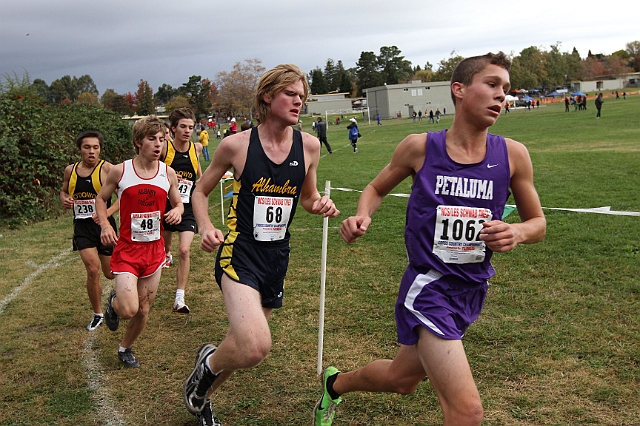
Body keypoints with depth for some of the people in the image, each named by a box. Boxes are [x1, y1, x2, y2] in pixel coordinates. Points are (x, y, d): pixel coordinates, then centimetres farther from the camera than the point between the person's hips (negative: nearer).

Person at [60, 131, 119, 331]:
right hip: (82, 226, 2)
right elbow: (64, 191, 21)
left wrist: (107, 213, -26)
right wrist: (65, 199, -3)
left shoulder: (107, 169, -11)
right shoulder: (70, 170, 4)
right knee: (93, 270, -12)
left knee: (110, 273, 9)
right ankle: (97, 314, 9)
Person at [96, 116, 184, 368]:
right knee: (129, 309, -17)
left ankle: (125, 348, 40)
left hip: (154, 250, 3)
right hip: (127, 249, -3)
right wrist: (105, 225, -11)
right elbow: (101, 198, 6)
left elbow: (178, 202, 13)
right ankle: (114, 302, 21)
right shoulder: (120, 171, -8)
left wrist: (177, 211, -11)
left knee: (143, 310, 12)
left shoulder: (168, 173, -1)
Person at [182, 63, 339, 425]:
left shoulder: (309, 145, 0)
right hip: (240, 252, -5)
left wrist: (321, 205, -7)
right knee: (256, 347, -25)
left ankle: (203, 394, 46)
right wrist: (206, 227, -13)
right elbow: (201, 192, 5)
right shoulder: (236, 145, -9)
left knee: (244, 345, 16)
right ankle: (209, 363, 10)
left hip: (277, 256, 5)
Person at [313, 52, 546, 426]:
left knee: (402, 380, 24)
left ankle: (335, 384, 54)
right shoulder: (420, 147, -9)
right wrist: (362, 216, -13)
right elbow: (377, 188, 8)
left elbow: (538, 222, 6)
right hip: (428, 288, -4)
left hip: (473, 292, 5)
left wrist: (518, 233, -17)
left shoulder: (513, 155, -5)